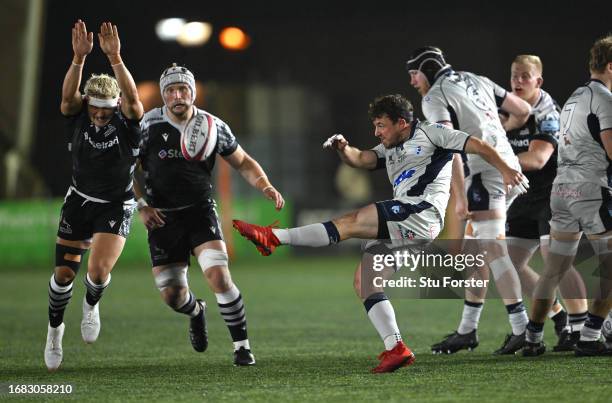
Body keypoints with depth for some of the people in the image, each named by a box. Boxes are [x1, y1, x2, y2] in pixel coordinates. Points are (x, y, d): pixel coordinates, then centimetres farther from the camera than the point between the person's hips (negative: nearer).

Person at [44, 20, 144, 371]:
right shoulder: (78, 115, -12)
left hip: (116, 207, -2)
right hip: (79, 201, 2)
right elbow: (68, 95, -34)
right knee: (64, 274, 3)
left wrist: (115, 58, -52)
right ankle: (55, 329, 29)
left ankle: (92, 305, 17)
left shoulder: (127, 122, -17)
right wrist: (79, 58, -50)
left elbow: (132, 97, -38)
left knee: (99, 270, -19)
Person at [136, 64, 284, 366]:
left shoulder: (212, 126, -5)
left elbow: (242, 162, 7)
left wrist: (266, 187, -10)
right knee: (172, 295, 0)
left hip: (201, 212, 0)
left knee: (219, 277, -20)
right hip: (162, 217, 0)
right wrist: (141, 205, -9)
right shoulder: (149, 125, -8)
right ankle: (196, 312, 38)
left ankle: (242, 346, -6)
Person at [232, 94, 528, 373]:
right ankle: (395, 349, -7)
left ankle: (274, 237, -21)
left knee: (351, 222, -17)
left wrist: (505, 170, -6)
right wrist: (343, 149, -7)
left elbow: (477, 145, 5)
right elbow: (362, 160, 14)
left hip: (423, 210, -9)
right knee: (364, 279, 0)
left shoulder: (430, 134, 9)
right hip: (403, 227, 9)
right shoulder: (390, 151, 30)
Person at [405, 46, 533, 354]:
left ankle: (521, 329, -15)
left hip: (486, 173, -9)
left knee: (494, 251, -10)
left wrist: (460, 198, -18)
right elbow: (523, 111, 20)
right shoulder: (476, 80, 18)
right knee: (475, 250, 14)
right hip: (510, 167, 9)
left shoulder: (434, 98, -5)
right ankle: (467, 331, 17)